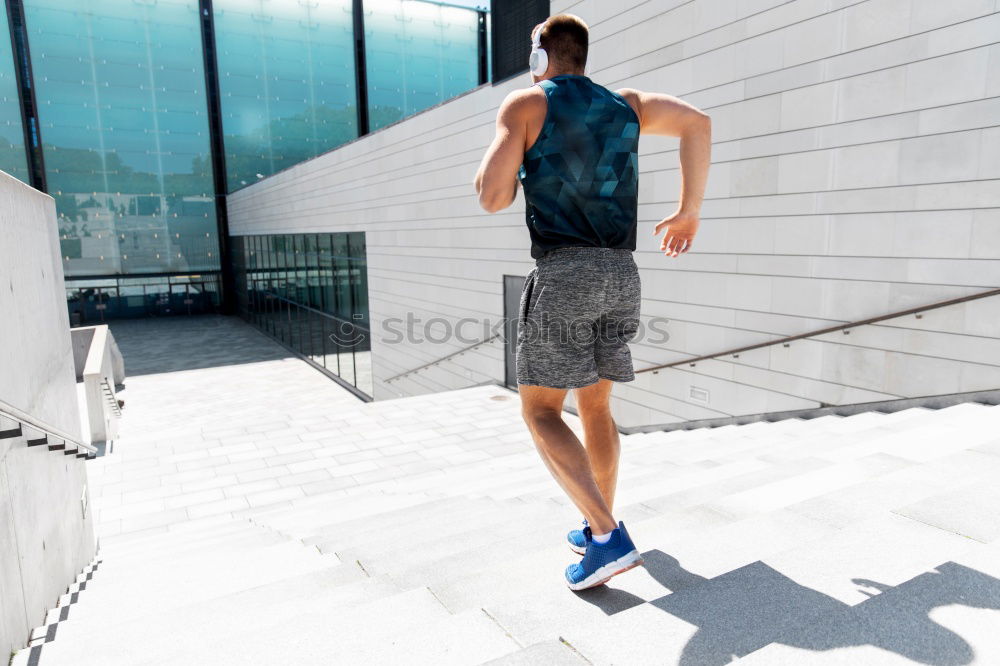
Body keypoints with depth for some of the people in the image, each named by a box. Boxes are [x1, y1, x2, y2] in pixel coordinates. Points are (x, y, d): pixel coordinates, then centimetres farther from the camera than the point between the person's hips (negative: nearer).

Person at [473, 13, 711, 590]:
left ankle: (607, 538, -9)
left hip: (563, 273, -6)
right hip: (622, 276, 6)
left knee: (541, 413, 1)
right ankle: (600, 526, 26)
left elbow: (493, 197, -7)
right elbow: (697, 121, 10)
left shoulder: (525, 105, 3)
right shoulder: (625, 104, 19)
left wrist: (507, 177, 17)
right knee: (596, 404, 18)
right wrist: (689, 212, 14)